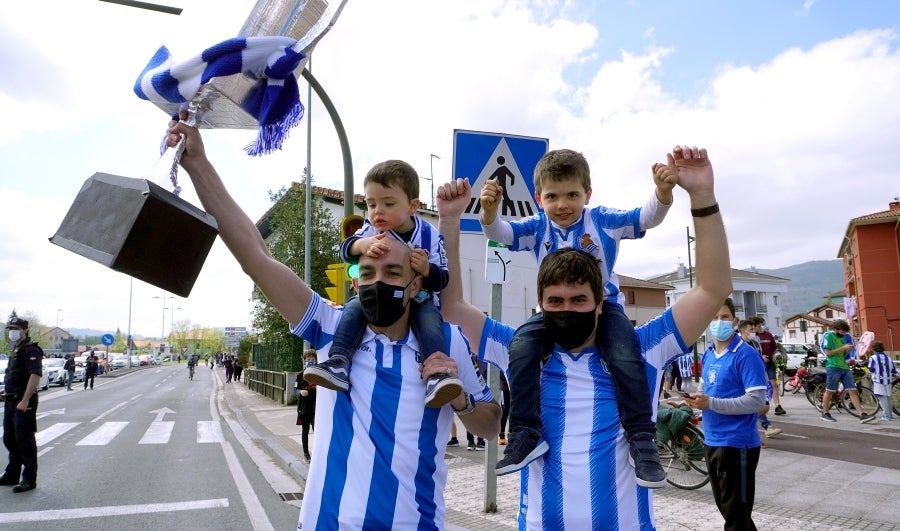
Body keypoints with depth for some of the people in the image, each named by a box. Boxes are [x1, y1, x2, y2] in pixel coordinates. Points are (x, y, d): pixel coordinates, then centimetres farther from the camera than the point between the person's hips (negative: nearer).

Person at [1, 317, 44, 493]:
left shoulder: (30, 350, -15)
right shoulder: (16, 350, 17)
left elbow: (35, 375, -26)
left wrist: (25, 400, -29)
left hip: (23, 403, -10)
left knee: (25, 440, -4)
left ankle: (29, 479, 3)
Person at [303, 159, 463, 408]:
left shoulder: (429, 235, -10)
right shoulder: (371, 230, -3)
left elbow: (442, 279, -10)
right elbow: (345, 249, -19)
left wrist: (427, 270, -34)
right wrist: (362, 245, -43)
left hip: (419, 299, -2)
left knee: (429, 317, -31)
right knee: (354, 306, -24)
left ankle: (436, 375, -43)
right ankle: (338, 363, -34)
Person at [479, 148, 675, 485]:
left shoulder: (602, 220, -6)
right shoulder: (537, 227, -2)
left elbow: (647, 218, -14)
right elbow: (499, 233, -14)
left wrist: (662, 193, -36)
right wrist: (490, 211, -38)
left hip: (604, 306, -1)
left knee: (626, 357, -28)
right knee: (521, 346, -24)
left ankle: (642, 439, -11)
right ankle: (525, 435, -15)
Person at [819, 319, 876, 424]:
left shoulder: (844, 337, 16)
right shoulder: (829, 336, -7)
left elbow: (843, 354, 20)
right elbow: (828, 352, -14)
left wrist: (848, 350, -1)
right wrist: (843, 348, -15)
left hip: (844, 367, 7)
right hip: (833, 367, -7)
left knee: (853, 391, 0)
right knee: (829, 391, 2)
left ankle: (862, 415, -3)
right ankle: (825, 414, 13)